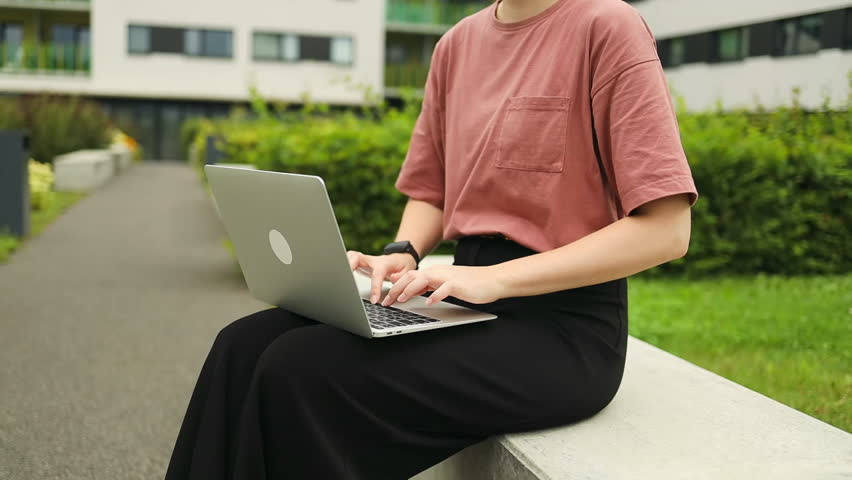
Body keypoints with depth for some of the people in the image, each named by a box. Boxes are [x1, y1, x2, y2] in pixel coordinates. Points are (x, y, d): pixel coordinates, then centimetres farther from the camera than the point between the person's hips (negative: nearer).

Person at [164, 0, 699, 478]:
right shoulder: (457, 45, 11)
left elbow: (666, 229, -16)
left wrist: (494, 277, -21)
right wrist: (402, 257, -3)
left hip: (565, 326, -6)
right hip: (469, 298, 7)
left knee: (302, 370, -23)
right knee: (247, 344, -12)